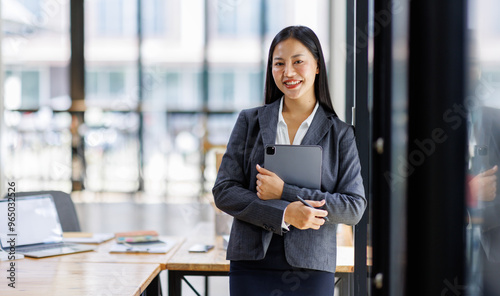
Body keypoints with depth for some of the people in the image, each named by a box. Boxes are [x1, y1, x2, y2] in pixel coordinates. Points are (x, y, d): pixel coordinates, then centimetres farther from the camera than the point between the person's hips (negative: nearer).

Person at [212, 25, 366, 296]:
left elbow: (354, 207, -4)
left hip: (311, 270, -1)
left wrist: (285, 192, -12)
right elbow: (224, 192, 0)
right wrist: (285, 213, -13)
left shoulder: (340, 134, 3)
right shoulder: (250, 121, 6)